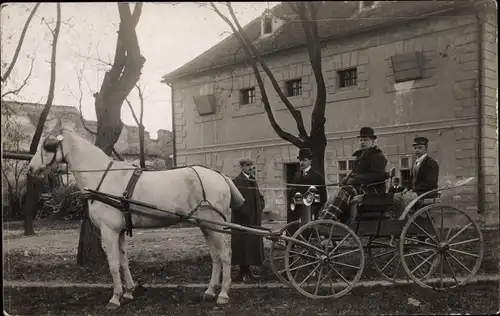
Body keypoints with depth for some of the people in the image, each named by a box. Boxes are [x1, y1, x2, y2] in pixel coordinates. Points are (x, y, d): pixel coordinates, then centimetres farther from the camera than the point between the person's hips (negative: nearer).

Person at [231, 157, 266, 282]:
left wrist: (260, 207, 5)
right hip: (242, 219, -8)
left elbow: (259, 197, 22)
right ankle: (243, 272, 3)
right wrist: (244, 211, -19)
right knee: (243, 243, -4)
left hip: (254, 219, 8)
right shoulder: (237, 182, -10)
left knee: (253, 243, 10)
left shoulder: (253, 181, 14)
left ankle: (247, 270, 20)